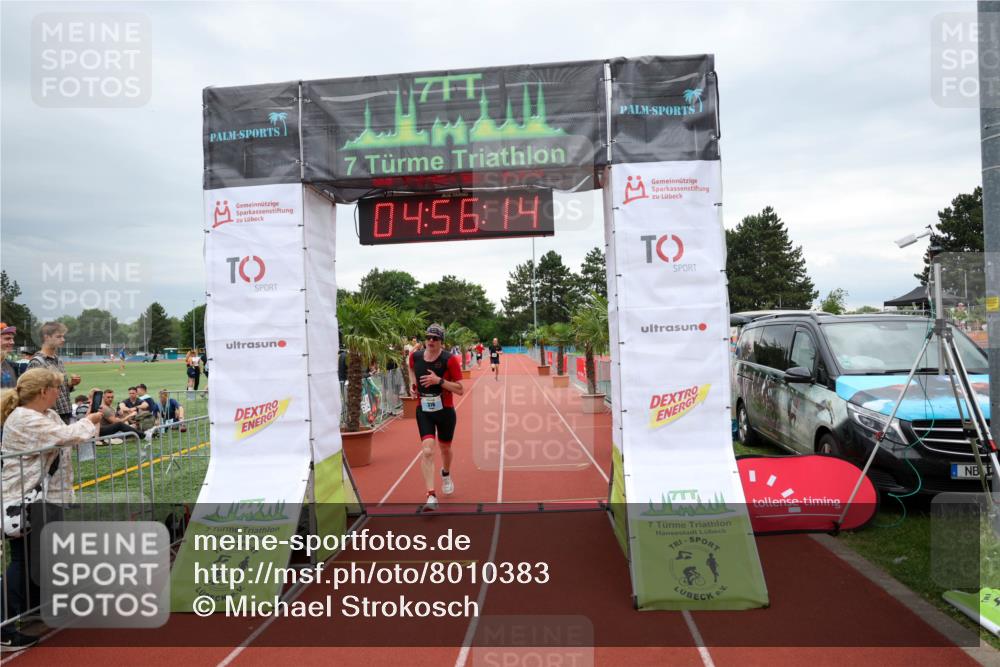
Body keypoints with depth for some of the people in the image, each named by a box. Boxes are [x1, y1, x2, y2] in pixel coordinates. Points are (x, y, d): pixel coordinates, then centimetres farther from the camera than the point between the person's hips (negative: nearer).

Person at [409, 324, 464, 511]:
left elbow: (460, 390, -15)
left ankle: (446, 475, 53)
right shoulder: (415, 356, -4)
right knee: (427, 450, -16)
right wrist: (414, 386, 2)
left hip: (445, 411, -1)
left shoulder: (450, 360, -15)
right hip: (424, 411, 1)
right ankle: (431, 497, -15)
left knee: (445, 449, 19)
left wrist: (439, 381, -26)